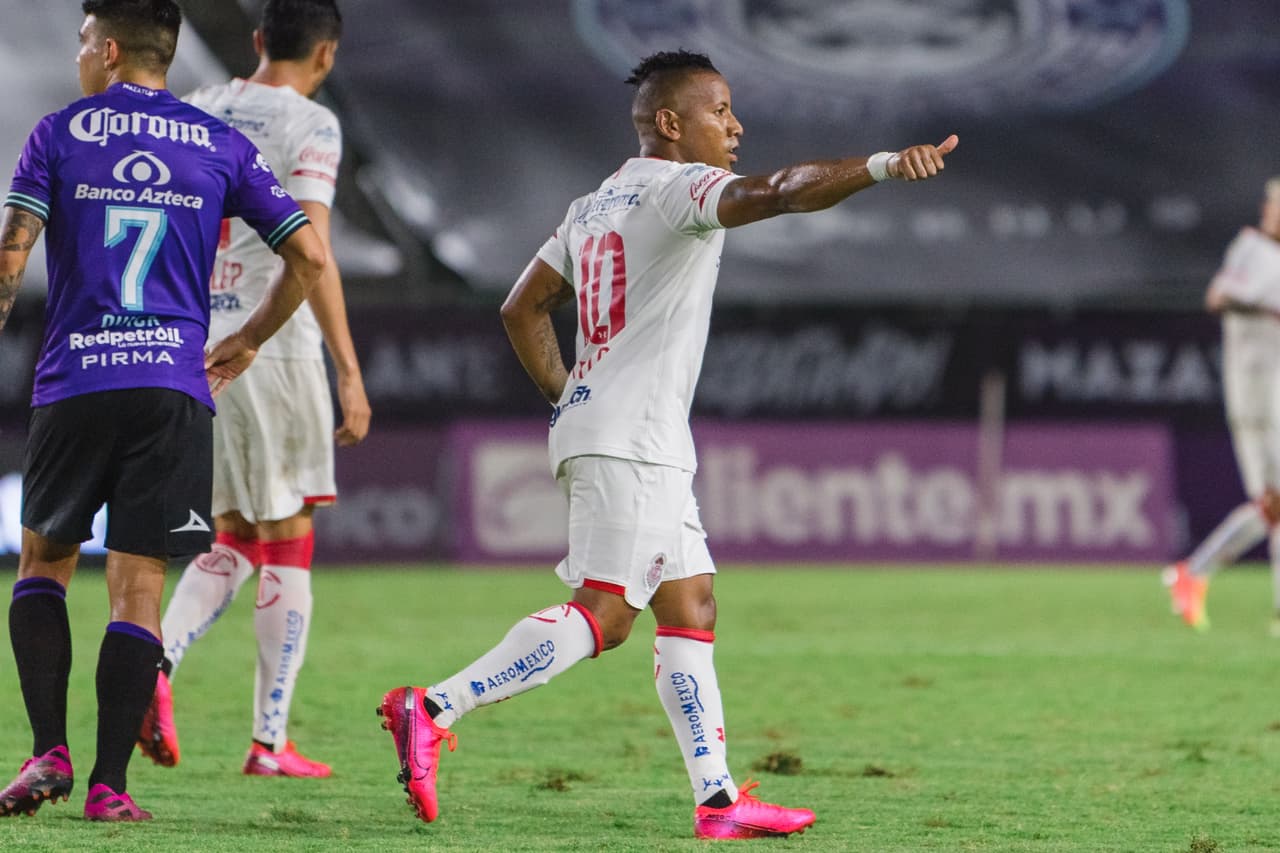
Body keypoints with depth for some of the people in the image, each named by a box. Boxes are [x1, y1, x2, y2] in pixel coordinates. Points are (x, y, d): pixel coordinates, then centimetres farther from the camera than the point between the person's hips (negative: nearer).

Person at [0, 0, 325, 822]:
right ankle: (110, 784, -4)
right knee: (138, 587, 2)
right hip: (174, 385, 1)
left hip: (74, 382, -1)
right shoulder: (221, 146, 10)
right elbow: (309, 255, 8)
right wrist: (249, 340, 21)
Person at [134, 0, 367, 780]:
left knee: (234, 538, 15)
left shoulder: (196, 114, 11)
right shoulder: (310, 125, -7)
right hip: (275, 346, -6)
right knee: (287, 542, 4)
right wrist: (350, 373, -16)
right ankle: (271, 740, 3)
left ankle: (157, 662, -11)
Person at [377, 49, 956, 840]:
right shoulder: (677, 186, -8)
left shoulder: (594, 206, 20)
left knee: (691, 607, 9)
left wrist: (569, 397, 22)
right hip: (630, 441, -10)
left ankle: (719, 798, 6)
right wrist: (881, 166, -35)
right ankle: (433, 708, -19)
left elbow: (523, 310, 22)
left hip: (648, 448, 10)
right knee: (603, 613, -15)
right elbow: (773, 192, -26)